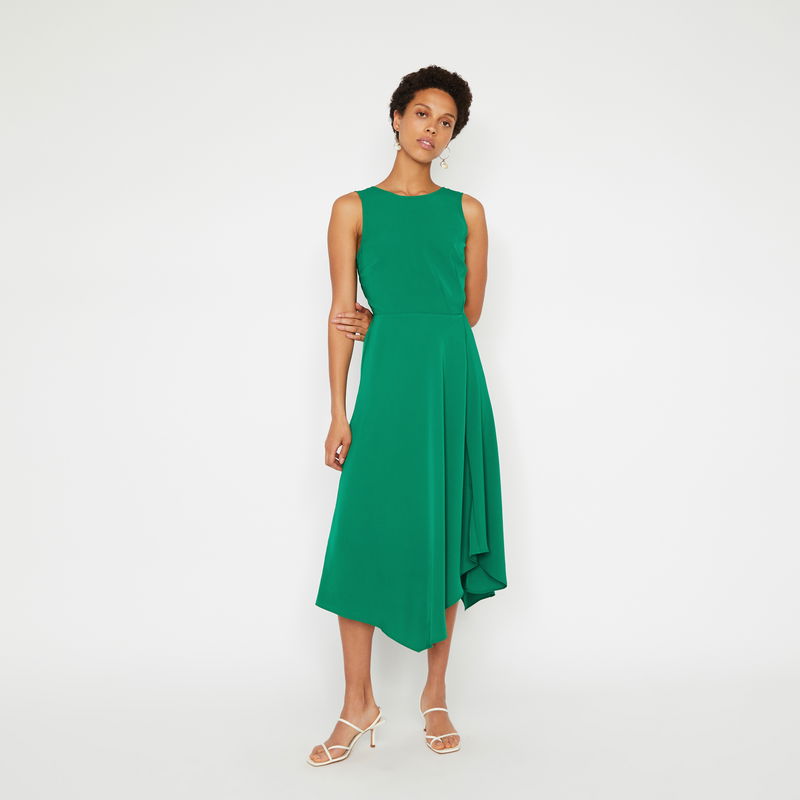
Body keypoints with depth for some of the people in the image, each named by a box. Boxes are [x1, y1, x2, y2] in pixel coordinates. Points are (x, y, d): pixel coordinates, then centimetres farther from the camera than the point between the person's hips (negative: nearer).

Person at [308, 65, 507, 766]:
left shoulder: (466, 210, 12)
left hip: (456, 377, 2)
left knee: (445, 534, 5)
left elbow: (470, 310, 11)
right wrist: (339, 413, -4)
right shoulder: (354, 208, 7)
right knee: (366, 531, -5)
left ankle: (436, 695, 19)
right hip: (388, 380, -2)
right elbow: (342, 315, 2)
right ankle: (360, 705, 8)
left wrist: (385, 323, 3)